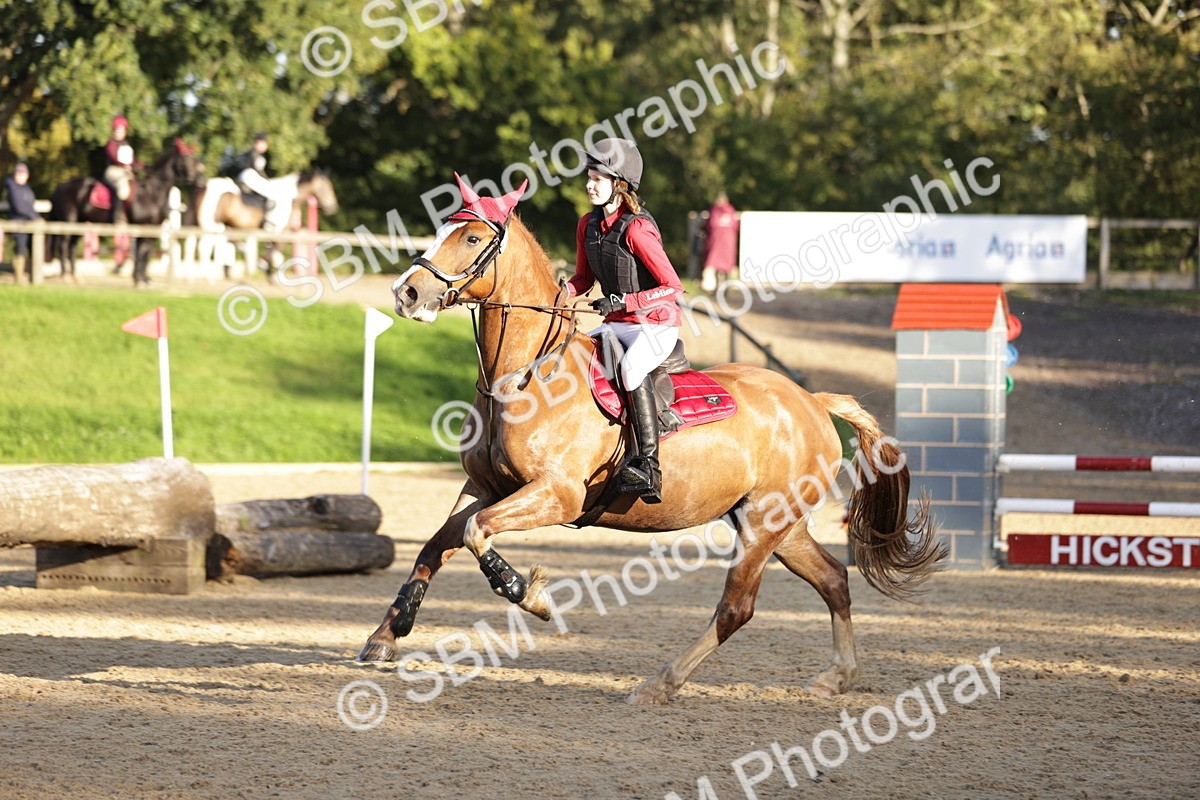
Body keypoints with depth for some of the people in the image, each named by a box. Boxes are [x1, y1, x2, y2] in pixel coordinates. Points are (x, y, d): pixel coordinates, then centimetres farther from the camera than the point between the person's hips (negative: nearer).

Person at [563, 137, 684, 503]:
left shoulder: (637, 230, -21)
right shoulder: (588, 225, 3)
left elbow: (673, 288, -22)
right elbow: (584, 278, 16)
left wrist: (622, 301, -28)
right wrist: (562, 293, -5)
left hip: (656, 326, -9)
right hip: (617, 324, 9)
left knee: (632, 367, -35)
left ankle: (647, 465, -36)